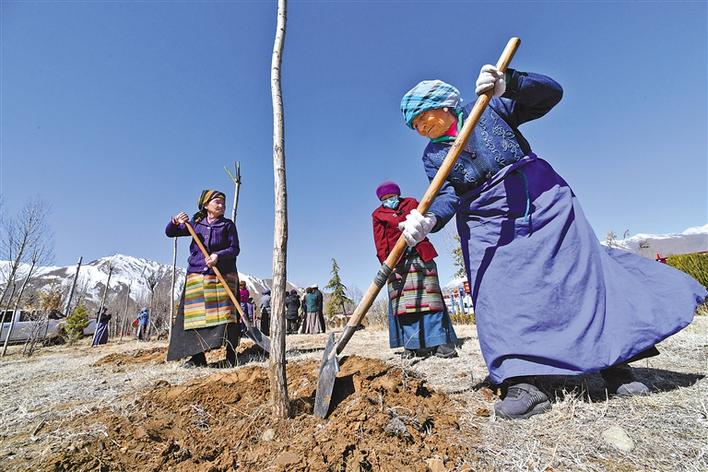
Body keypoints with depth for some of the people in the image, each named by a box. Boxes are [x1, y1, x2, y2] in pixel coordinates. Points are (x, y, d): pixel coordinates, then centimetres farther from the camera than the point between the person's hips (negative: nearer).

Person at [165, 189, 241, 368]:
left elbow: (234, 249, -2)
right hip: (197, 276, 2)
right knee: (194, 315, -1)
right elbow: (169, 232, 15)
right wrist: (175, 222, -7)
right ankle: (197, 356, 10)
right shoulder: (196, 223, 11)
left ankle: (231, 355, 2)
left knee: (226, 315, -6)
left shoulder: (228, 225, 5)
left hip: (223, 275, -2)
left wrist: (218, 255, -20)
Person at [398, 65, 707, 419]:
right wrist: (428, 221, -29)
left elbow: (550, 93, 1)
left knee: (578, 268, -1)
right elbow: (447, 195, -7)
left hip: (541, 196, 0)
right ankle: (522, 379, -13)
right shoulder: (432, 156, 7)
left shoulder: (490, 107, 7)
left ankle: (615, 366, 14)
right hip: (487, 221, 1)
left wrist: (506, 84, -18)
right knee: (498, 291, -15)